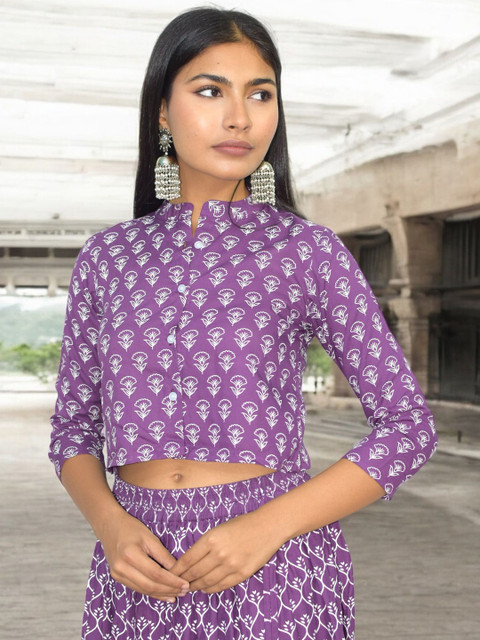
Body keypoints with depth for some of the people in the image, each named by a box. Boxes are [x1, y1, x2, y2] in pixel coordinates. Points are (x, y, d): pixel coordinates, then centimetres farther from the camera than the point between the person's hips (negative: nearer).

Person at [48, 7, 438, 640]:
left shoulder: (310, 250, -4)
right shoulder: (108, 256, 4)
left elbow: (409, 426, -4)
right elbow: (74, 426, 9)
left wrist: (268, 526, -15)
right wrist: (109, 525, -11)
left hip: (278, 567, -2)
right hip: (142, 574, 2)